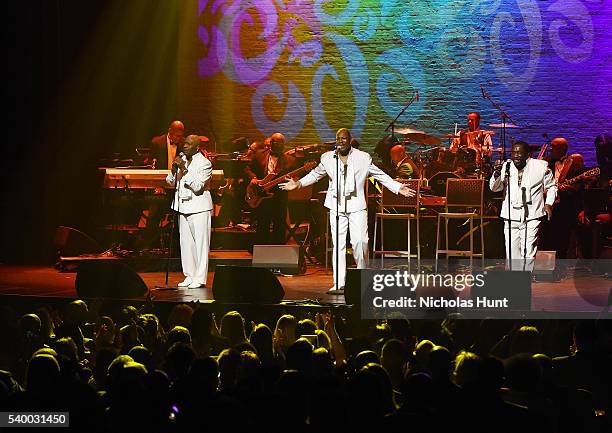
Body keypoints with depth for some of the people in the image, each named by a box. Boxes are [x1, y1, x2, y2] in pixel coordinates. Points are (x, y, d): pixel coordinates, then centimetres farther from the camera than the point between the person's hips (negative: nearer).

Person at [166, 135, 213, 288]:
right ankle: (189, 276, 16)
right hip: (183, 205, 7)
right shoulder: (181, 159, 11)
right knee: (186, 243, 9)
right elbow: (171, 182, 12)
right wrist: (174, 169, -7)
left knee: (200, 242, -5)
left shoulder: (204, 163, -9)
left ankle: (199, 278, -3)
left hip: (199, 207, -7)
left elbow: (197, 186, -18)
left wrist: (184, 169, -21)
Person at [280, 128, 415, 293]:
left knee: (359, 241, -13)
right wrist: (298, 184, 13)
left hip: (357, 206, -2)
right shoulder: (327, 158, 10)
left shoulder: (363, 158, 4)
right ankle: (339, 284, 0)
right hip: (336, 206, 2)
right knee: (338, 245, -2)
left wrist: (399, 188, 1)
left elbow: (380, 175, 9)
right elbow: (315, 174, 23)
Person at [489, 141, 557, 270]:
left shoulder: (540, 166, 1)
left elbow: (551, 186, 15)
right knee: (512, 253, 5)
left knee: (528, 254, -9)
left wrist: (549, 203, 0)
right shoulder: (506, 166, 4)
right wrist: (496, 174, -23)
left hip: (531, 217, -2)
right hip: (511, 216, 2)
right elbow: (494, 188, -3)